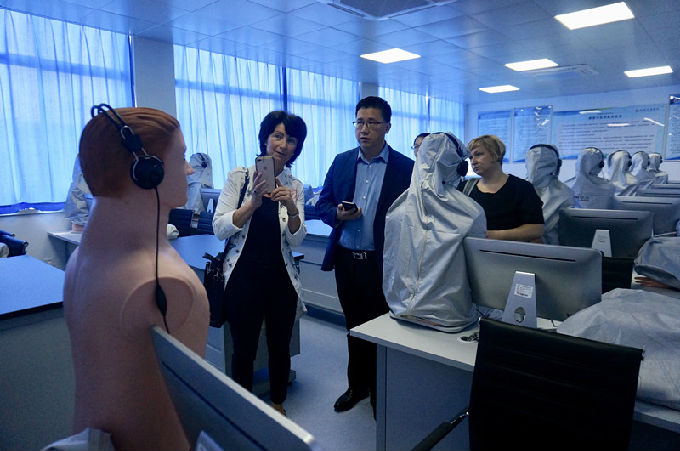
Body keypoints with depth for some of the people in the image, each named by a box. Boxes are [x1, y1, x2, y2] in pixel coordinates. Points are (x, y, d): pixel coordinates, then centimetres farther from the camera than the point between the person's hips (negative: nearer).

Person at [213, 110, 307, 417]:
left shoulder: (295, 187, 5)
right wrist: (253, 203, -23)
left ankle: (278, 404, 40)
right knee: (244, 350, 10)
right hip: (243, 276, -2)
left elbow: (296, 241, -3)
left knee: (280, 348, 15)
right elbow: (219, 229, -10)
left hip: (281, 277, 3)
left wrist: (291, 208, -20)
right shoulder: (239, 176, -3)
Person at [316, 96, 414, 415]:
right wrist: (338, 214, -13)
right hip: (346, 260, 4)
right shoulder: (341, 162, 6)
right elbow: (322, 204, 9)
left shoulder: (405, 168, -7)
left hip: (383, 263, -4)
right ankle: (357, 386, 39)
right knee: (354, 326, 19)